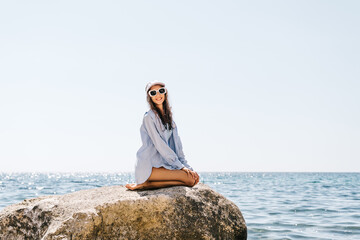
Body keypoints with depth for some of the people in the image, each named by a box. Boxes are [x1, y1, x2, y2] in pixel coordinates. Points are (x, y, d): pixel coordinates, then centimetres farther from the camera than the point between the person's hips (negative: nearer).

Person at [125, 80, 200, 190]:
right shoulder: (149, 117, -8)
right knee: (189, 179, -20)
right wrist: (180, 166, -14)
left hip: (163, 163, 8)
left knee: (195, 178, -8)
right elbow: (159, 144, -13)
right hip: (149, 166, -8)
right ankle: (145, 184, -12)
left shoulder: (168, 116, 17)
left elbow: (176, 144, 14)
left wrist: (187, 166, 4)